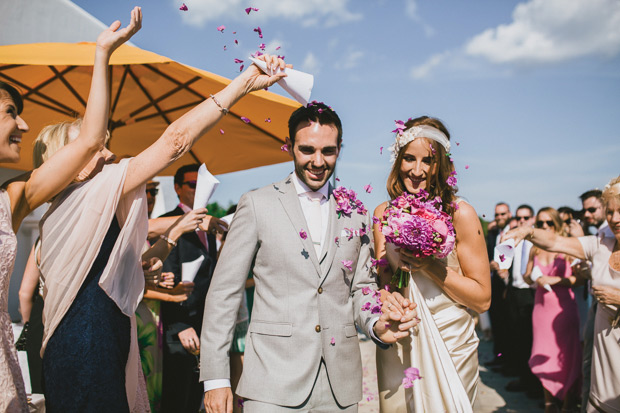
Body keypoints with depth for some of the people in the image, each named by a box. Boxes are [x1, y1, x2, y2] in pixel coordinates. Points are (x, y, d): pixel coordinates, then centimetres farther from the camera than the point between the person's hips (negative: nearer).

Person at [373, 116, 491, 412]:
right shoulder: (383, 214, 1)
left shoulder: (459, 214, -11)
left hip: (450, 343, -3)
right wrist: (389, 271, -11)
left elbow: (482, 299, -10)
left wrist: (429, 266, -20)